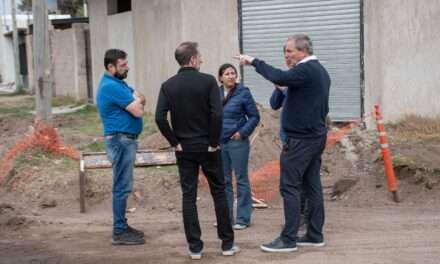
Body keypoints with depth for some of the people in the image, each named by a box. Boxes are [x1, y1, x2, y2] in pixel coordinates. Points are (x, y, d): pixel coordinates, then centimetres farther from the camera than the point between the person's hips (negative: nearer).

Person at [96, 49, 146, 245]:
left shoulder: (117, 83, 16)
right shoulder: (111, 86, -17)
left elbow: (141, 99, 14)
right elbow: (138, 110, -18)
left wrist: (136, 99, -8)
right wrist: (137, 100, 3)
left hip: (125, 140, 10)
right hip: (120, 140, -10)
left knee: (122, 186, 14)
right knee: (122, 187, -7)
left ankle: (122, 226, 22)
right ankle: (119, 232, -3)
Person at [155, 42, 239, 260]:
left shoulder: (168, 85, -1)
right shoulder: (208, 81, -8)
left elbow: (160, 118, -9)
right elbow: (217, 114, -17)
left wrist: (174, 142, 0)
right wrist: (214, 142, -7)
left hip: (184, 149, 2)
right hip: (207, 147, -2)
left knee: (188, 197, 6)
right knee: (219, 193, 9)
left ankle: (195, 247, 6)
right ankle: (227, 243, 13)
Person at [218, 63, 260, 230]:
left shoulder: (243, 93, -6)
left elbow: (254, 116, -3)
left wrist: (243, 132, -11)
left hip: (237, 142, -4)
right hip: (219, 142, 5)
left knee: (241, 179, 1)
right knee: (224, 180, 11)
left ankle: (243, 218, 7)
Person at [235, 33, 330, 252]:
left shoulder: (306, 70, -16)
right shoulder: (320, 70, 16)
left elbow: (279, 77, -32)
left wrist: (254, 62, -23)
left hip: (300, 138, -10)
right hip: (316, 136, 10)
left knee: (289, 187, -7)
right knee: (312, 185, 10)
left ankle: (288, 239, -6)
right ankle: (315, 235, 13)